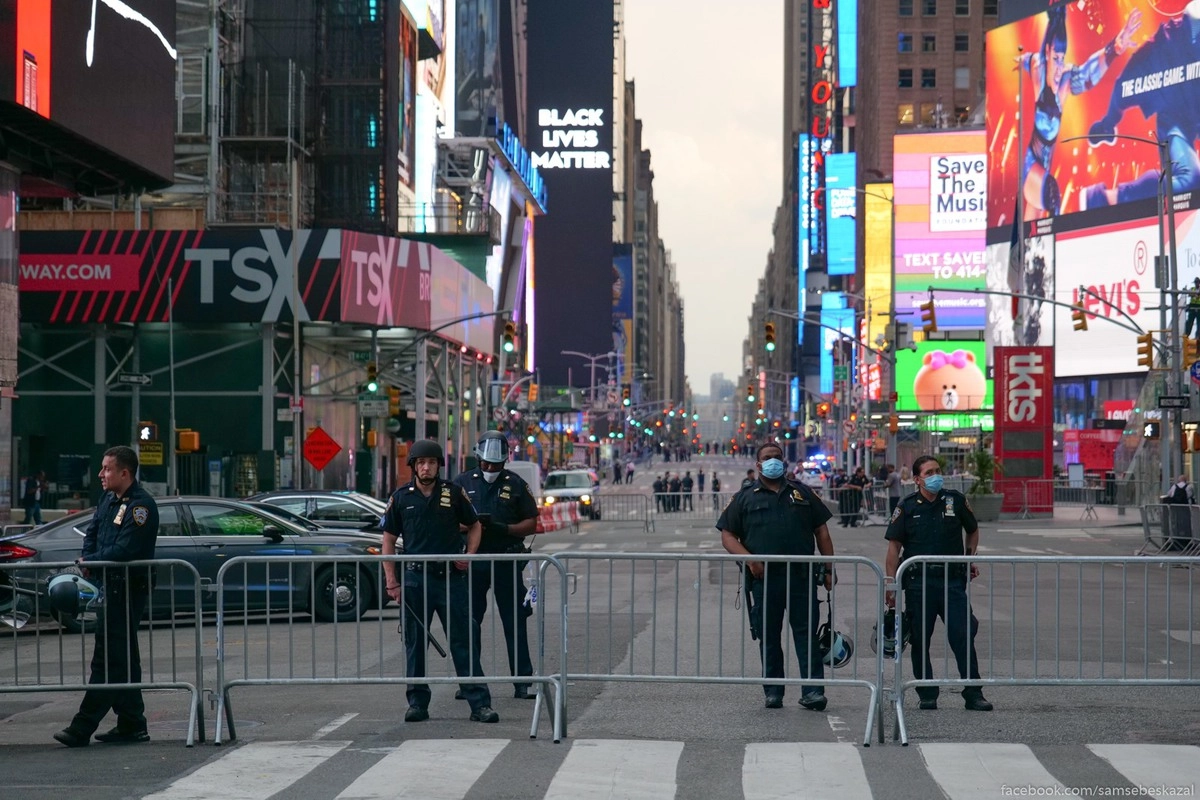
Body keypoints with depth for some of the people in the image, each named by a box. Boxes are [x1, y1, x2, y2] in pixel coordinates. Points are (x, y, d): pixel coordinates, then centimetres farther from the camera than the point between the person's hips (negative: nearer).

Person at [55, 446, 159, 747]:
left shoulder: (141, 505, -15)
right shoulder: (109, 499, 14)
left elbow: (125, 550, -23)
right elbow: (92, 533, 20)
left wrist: (89, 561, -11)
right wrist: (88, 560, 1)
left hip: (128, 589, -10)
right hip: (110, 586, 10)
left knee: (108, 658, -9)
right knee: (124, 658, 13)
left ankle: (82, 728, -10)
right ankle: (132, 725, 19)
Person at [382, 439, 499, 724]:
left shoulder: (453, 493, 4)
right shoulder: (401, 497, 5)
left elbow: (474, 526, 17)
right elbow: (389, 541, 8)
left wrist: (469, 555, -1)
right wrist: (392, 583, 1)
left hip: (451, 577, -1)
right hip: (415, 579, 1)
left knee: (465, 641, -3)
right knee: (415, 644, 5)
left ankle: (479, 703, -3)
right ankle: (417, 703, 15)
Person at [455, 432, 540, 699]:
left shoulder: (516, 485, 7)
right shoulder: (463, 483, 9)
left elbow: (531, 524, 6)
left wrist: (504, 529, -12)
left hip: (507, 563, -1)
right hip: (472, 561, 1)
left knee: (515, 623, 0)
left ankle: (522, 682, 3)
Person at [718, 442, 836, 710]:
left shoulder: (802, 493, 16)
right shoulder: (745, 498, 11)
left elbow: (821, 531, 16)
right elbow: (728, 535, 6)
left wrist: (829, 569, 7)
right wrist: (748, 557, -11)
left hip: (802, 576, 1)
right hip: (763, 577, 0)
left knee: (806, 633, -4)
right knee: (768, 637, 4)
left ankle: (812, 690, -5)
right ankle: (773, 691, 11)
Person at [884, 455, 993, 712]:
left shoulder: (956, 500, 5)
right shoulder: (907, 507, 2)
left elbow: (973, 530, 22)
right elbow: (894, 545, 2)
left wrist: (970, 558, 11)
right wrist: (891, 583, -3)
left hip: (952, 579, 0)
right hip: (918, 582, 0)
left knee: (963, 636, -5)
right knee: (920, 640, 4)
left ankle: (973, 694, -1)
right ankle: (927, 694, 14)